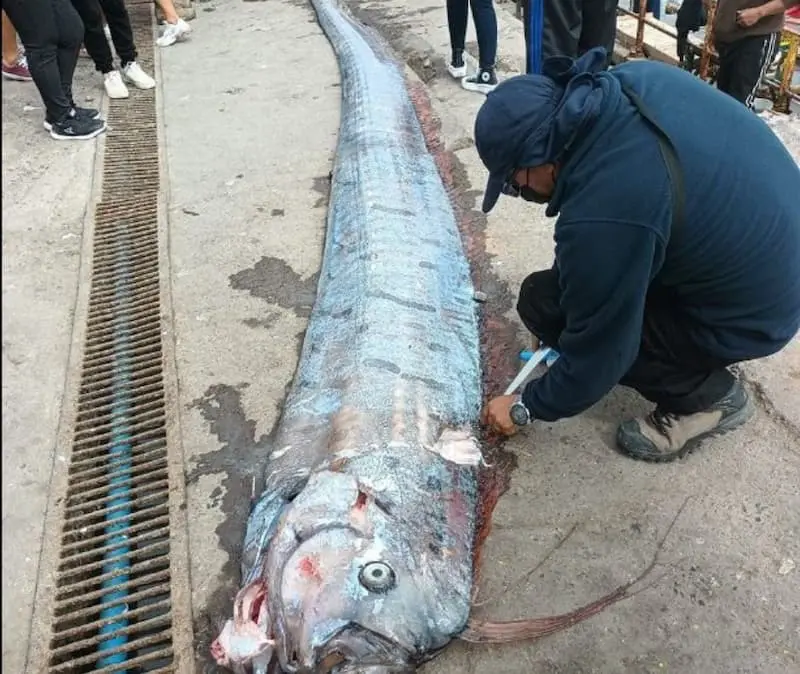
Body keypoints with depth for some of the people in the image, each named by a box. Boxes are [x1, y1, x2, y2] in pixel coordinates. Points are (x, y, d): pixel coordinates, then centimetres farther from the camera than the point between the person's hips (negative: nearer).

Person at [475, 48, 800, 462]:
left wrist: (526, 408, -1)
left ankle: (706, 396, 5)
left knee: (543, 301, -8)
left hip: (751, 310, -8)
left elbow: (597, 351, -19)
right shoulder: (635, 79, -9)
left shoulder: (599, 214, -32)